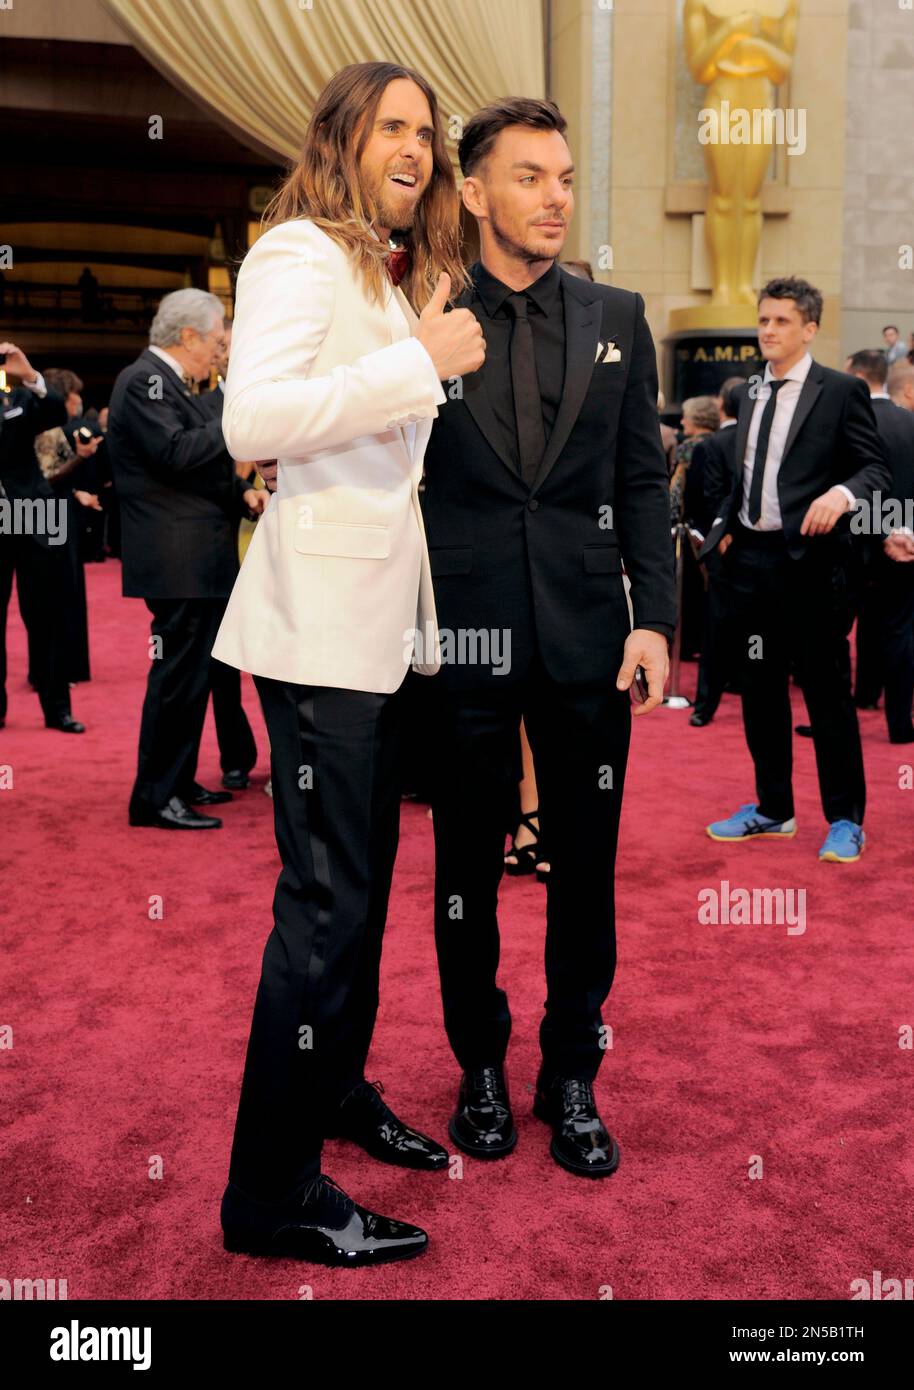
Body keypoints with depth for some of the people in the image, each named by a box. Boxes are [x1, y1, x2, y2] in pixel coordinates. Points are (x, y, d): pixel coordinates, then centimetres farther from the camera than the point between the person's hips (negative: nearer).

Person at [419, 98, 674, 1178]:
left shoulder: (616, 319, 9)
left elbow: (642, 479, 8)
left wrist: (655, 617, -2)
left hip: (587, 640, 2)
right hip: (462, 640, -1)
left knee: (585, 869, 8)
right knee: (467, 866, 10)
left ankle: (571, 1078, 25)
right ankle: (481, 1066, 29)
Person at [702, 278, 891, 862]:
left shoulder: (842, 391, -3)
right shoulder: (751, 395, 16)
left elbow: (877, 467, -8)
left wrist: (841, 494, -27)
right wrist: (723, 523, 7)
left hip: (809, 558, -6)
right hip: (750, 557, 6)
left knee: (827, 692, 0)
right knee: (761, 689, 12)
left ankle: (845, 821, 12)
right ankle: (773, 809, 25)